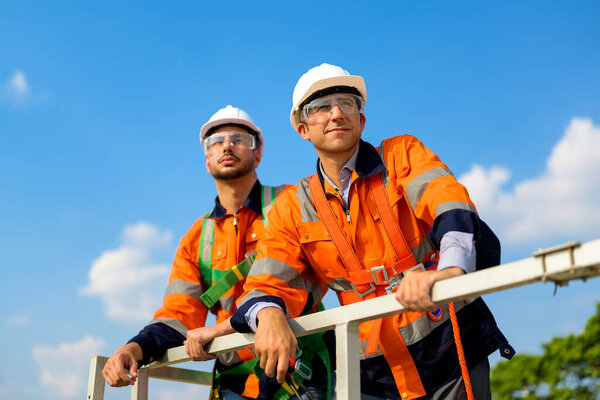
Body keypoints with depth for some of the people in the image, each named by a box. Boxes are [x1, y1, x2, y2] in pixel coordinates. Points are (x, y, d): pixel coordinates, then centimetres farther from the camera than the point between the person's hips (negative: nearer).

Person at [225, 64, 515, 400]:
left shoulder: (403, 155, -1)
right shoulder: (293, 207, 6)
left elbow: (452, 208, -19)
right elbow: (269, 284, -1)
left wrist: (449, 271, -41)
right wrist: (270, 316, -27)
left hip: (449, 350, -2)